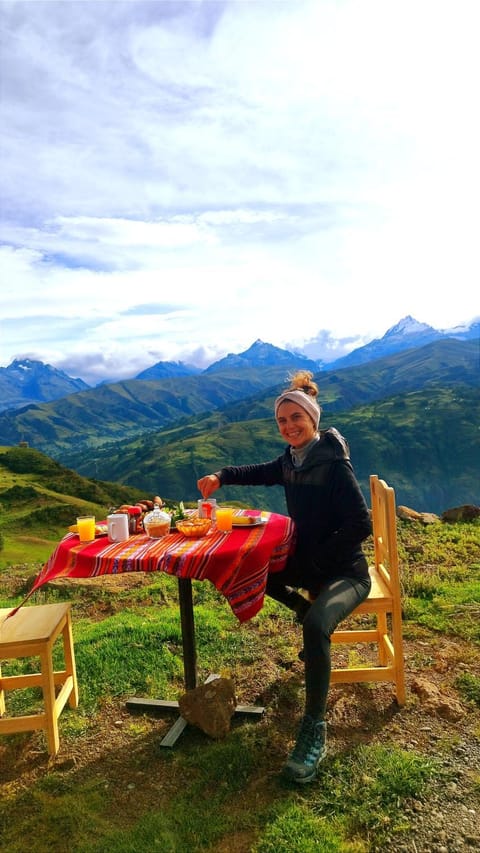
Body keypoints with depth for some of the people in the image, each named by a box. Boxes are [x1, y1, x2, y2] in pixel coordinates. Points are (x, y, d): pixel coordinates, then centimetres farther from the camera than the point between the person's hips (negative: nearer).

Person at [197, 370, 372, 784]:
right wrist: (221, 476, 2)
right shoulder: (291, 460, 0)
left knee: (316, 625, -33)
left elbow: (361, 525, -23)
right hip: (308, 562, 8)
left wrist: (314, 559, -18)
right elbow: (261, 473, 20)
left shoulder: (334, 464, -21)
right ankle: (311, 613, 18)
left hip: (344, 572, -8)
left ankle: (315, 732, -14)